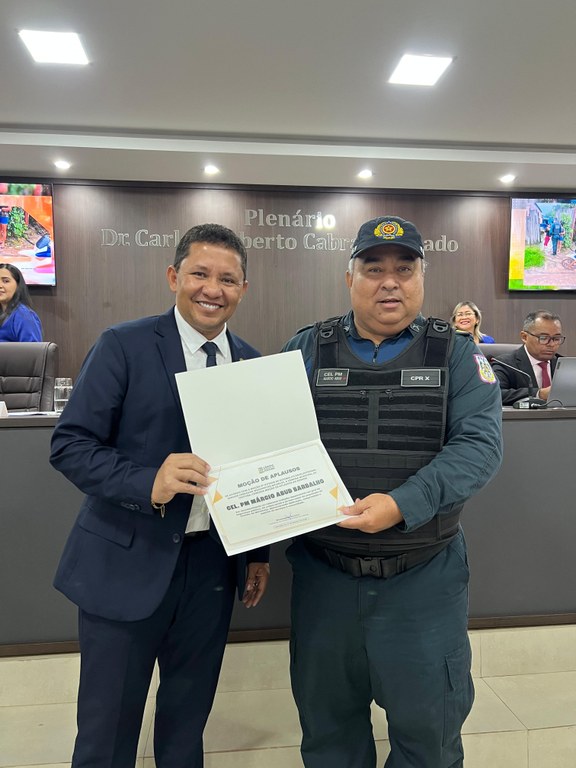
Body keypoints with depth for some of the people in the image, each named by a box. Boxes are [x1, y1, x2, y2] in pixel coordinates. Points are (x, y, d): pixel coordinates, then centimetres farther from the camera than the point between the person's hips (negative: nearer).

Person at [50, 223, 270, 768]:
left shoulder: (252, 362, 5)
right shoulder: (123, 346, -8)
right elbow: (70, 444, -11)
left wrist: (259, 552, 12)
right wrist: (149, 482, -27)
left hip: (214, 561, 4)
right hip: (128, 561, -3)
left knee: (189, 716, 20)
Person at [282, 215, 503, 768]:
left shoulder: (456, 355, -2)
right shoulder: (306, 349, 1)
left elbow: (479, 444, -13)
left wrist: (403, 505, -26)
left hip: (425, 576, -1)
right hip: (323, 572, 2)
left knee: (428, 722, 16)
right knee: (327, 720, 20)